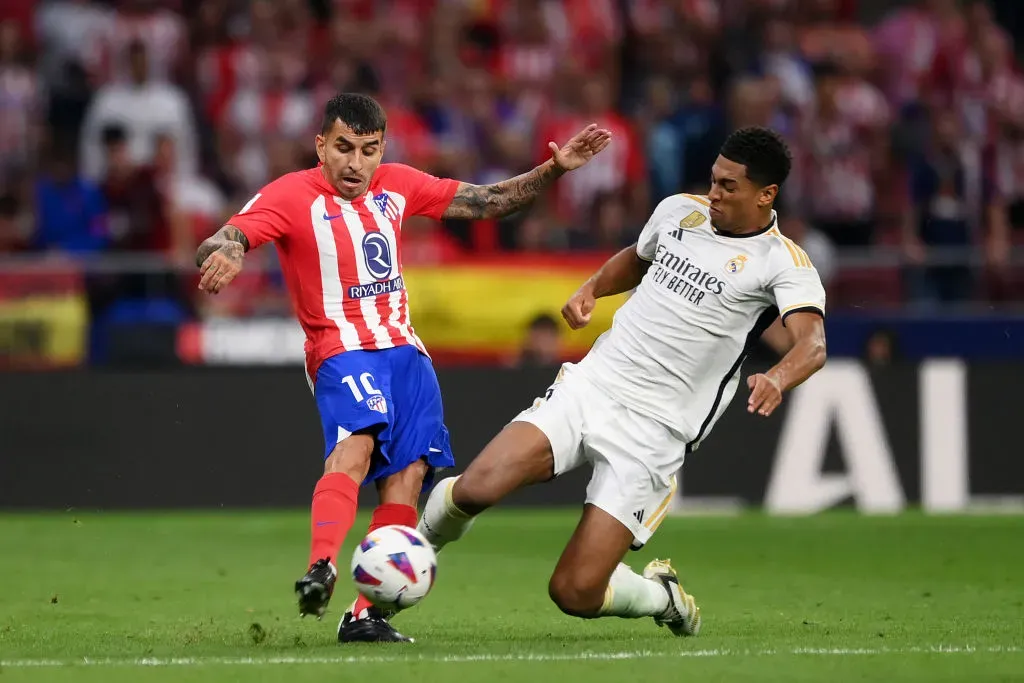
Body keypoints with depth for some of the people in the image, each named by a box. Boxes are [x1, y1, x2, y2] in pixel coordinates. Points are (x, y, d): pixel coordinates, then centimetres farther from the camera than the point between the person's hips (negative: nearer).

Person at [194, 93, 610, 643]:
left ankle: (366, 614, -9)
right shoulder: (292, 196, -6)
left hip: (405, 350, 6)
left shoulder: (397, 186, 11)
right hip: (342, 351, -6)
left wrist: (553, 170, 9)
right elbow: (221, 243, -18)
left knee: (407, 476, -9)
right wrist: (223, 253, -42)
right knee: (356, 443, -33)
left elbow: (485, 201, 18)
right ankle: (321, 570, -50)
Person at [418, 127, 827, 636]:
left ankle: (662, 595, 23)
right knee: (477, 487, -22)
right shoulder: (679, 211, 10)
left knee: (574, 594, -11)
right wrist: (590, 289, 11)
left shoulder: (782, 263, -8)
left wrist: (778, 379, -47)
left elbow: (812, 342, -25)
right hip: (590, 385, 4)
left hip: (654, 431, -4)